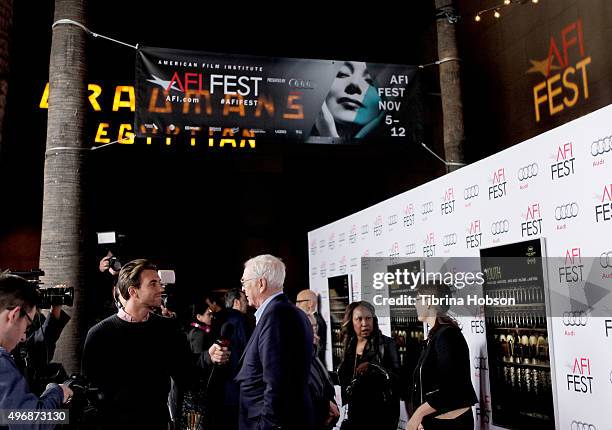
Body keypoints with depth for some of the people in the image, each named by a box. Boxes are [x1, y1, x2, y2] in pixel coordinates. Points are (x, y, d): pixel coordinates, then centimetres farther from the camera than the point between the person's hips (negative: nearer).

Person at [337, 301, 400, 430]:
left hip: (380, 411, -4)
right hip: (355, 411, 4)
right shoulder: (349, 346, 7)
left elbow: (397, 376, -11)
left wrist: (374, 367, -24)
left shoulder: (386, 343, -7)